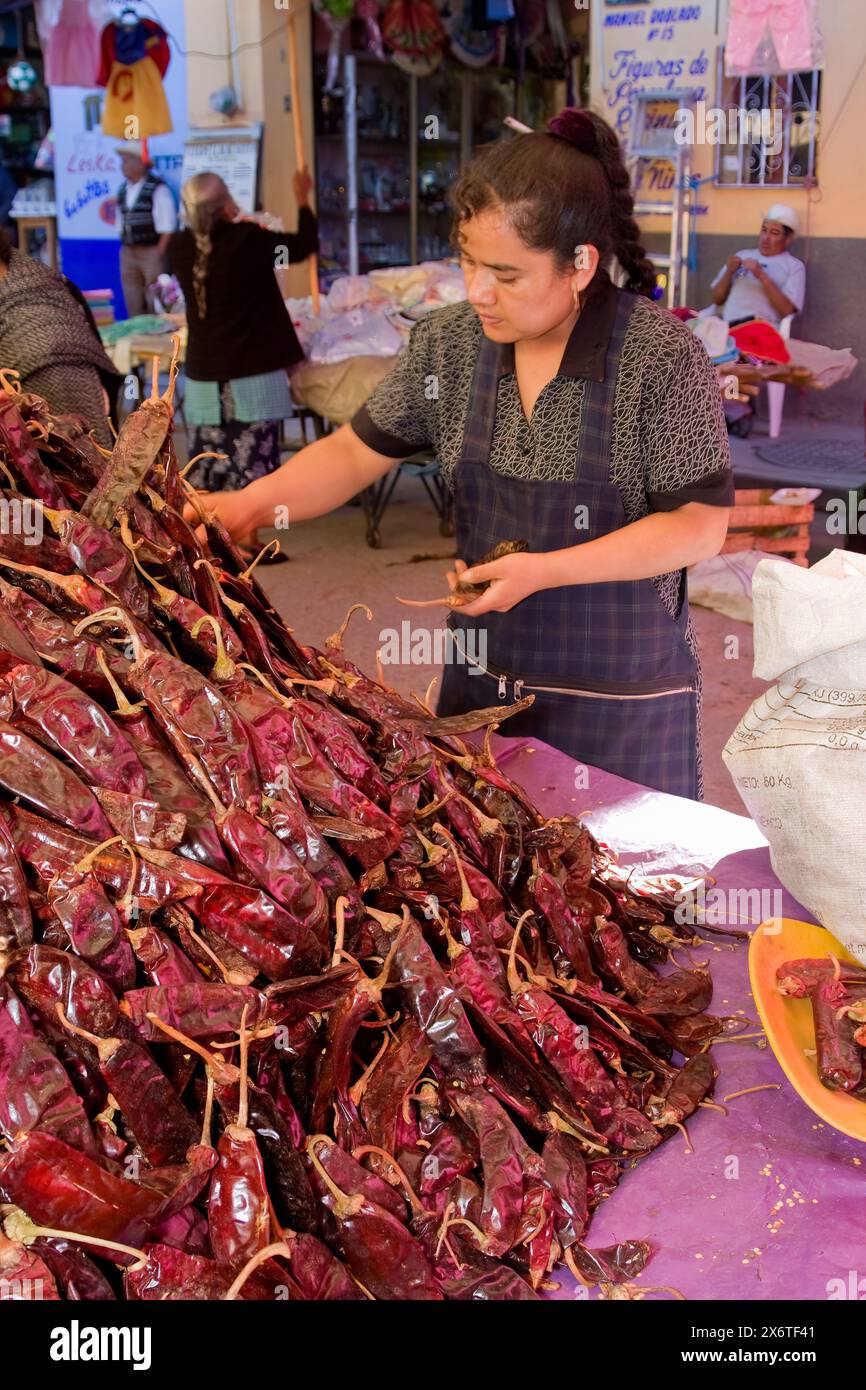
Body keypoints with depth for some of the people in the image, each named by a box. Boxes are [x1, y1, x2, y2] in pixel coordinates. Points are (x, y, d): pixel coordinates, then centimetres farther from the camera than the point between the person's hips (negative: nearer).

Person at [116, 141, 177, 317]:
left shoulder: (157, 188, -9)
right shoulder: (123, 190, 11)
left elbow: (167, 227, -11)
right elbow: (122, 225, 15)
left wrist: (159, 255, -13)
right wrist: (125, 249, 9)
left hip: (151, 252, -6)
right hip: (128, 254, 6)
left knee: (155, 307, -3)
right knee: (133, 306, 9)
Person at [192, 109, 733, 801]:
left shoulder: (661, 355, -16)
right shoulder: (449, 341, -2)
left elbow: (700, 526, -15)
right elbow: (356, 452, 6)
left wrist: (542, 570, -21)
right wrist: (249, 504, -11)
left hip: (623, 695, -4)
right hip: (483, 681, 5)